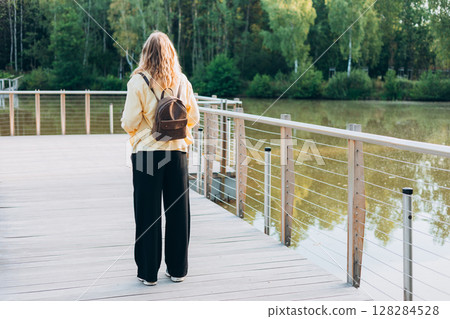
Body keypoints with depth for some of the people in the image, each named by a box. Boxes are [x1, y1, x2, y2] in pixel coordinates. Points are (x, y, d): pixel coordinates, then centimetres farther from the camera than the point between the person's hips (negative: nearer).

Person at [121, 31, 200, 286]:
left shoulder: (138, 81, -8)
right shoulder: (182, 81, 1)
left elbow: (130, 123, -9)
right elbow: (193, 118, 7)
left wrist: (133, 133, 13)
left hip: (147, 152, -3)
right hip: (177, 151, 3)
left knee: (148, 213, 6)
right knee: (178, 212, 11)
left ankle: (149, 272, 13)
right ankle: (178, 269, 20)